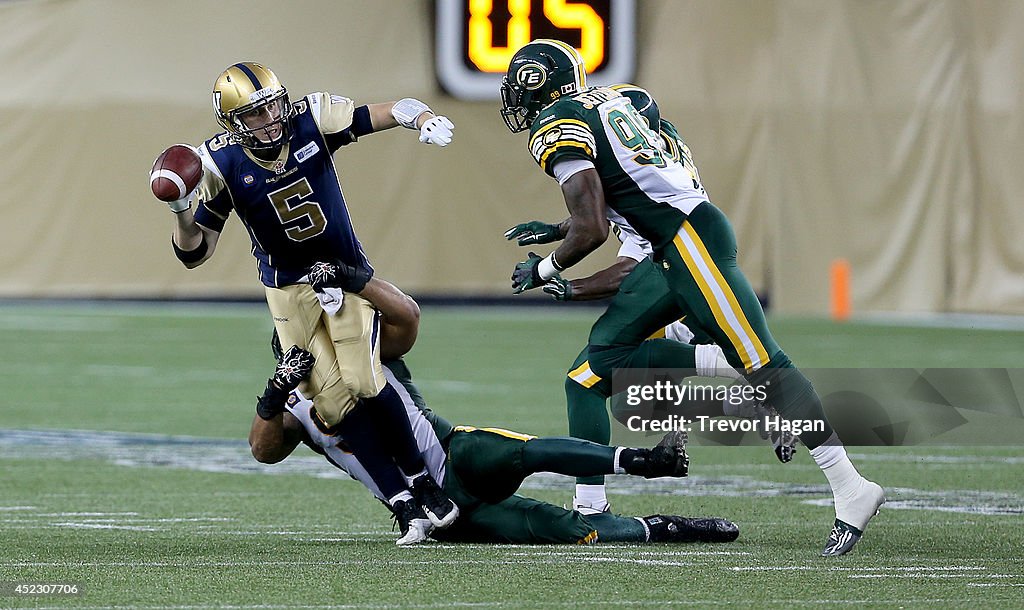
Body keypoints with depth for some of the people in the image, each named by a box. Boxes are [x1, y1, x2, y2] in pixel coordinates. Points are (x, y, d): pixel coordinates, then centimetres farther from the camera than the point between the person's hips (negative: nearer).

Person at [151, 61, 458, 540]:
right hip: (289, 289, 0)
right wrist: (182, 214, -32)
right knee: (333, 402, -8)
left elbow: (392, 112, -13)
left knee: (362, 381, -15)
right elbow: (194, 254, -12)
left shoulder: (311, 120, -16)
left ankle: (420, 481, 4)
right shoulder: (222, 164, -17)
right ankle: (401, 501, 0)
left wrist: (425, 119, -35)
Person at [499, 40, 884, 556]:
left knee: (763, 365, -13)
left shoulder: (557, 130, -6)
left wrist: (543, 269, 5)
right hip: (674, 249, 9)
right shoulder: (605, 102, 22)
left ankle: (850, 489, -17)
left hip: (689, 238, -9)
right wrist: (554, 232, 33)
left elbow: (593, 231, -13)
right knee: (607, 355, 9)